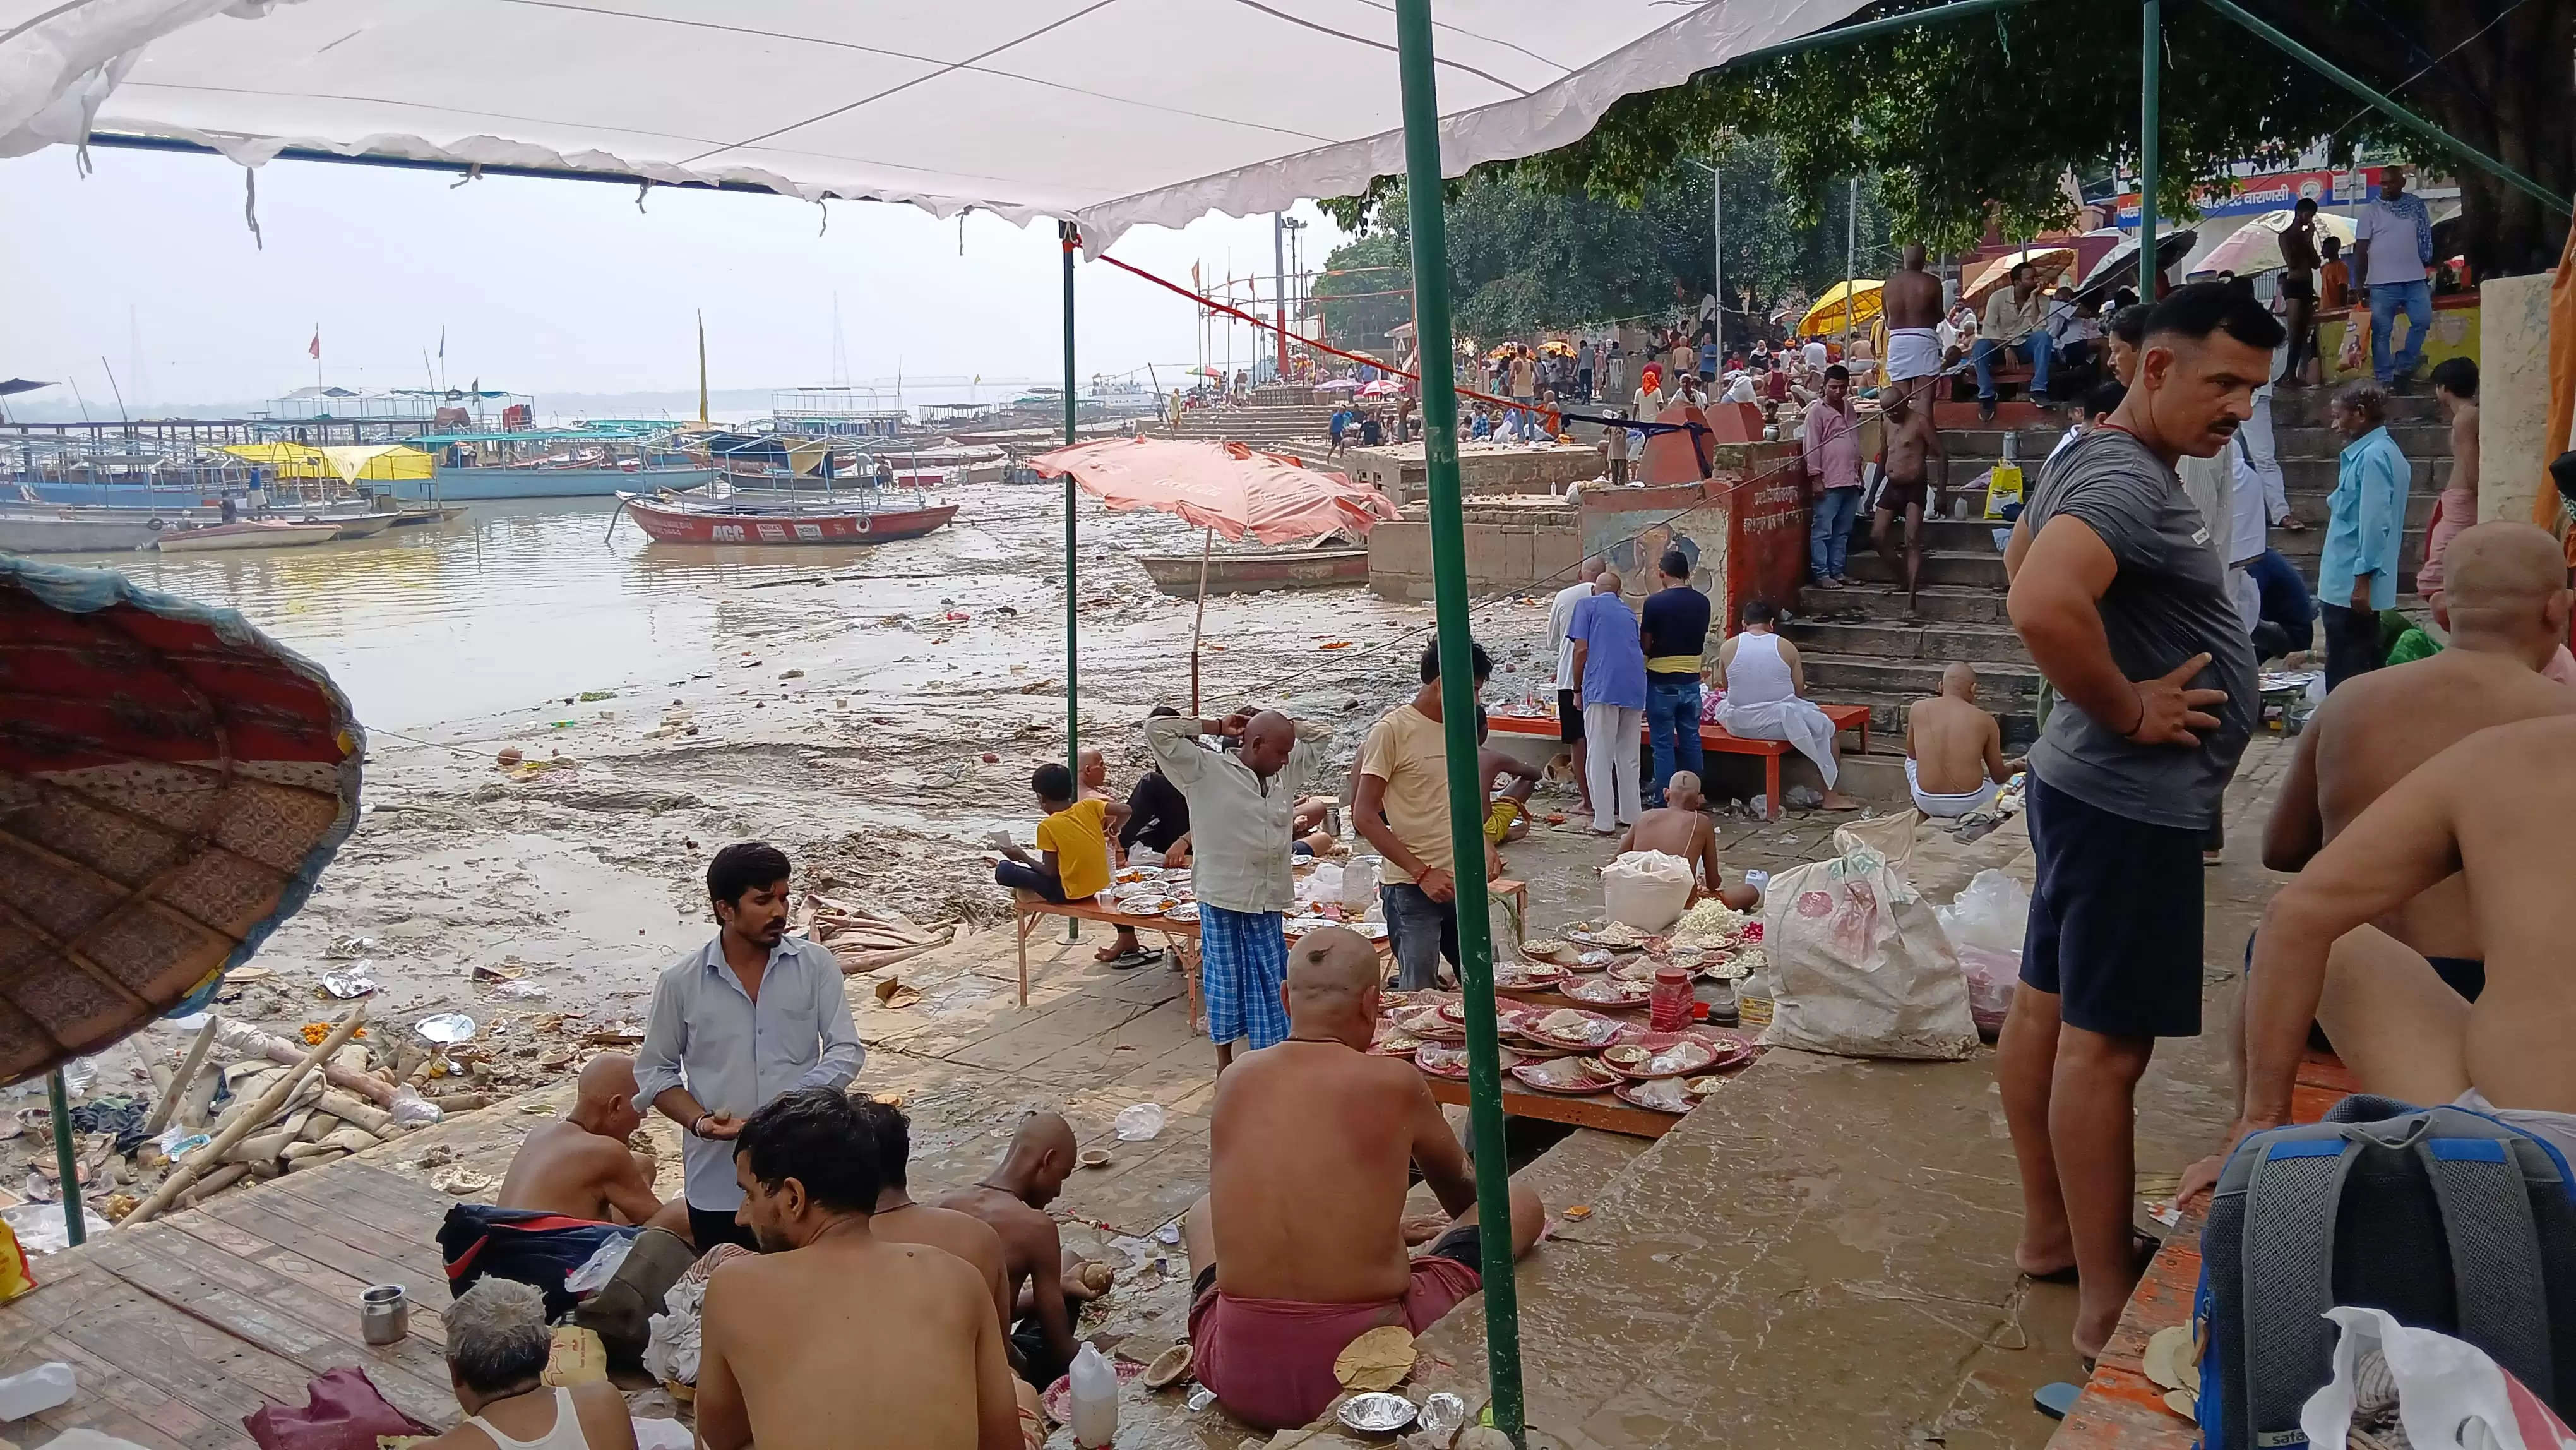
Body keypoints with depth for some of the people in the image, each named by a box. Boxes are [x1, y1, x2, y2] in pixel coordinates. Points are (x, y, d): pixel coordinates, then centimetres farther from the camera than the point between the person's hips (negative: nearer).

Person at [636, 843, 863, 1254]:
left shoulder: (816, 964, -2)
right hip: (718, 1185, 0)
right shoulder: (681, 982, -2)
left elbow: (846, 1050, -3)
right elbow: (654, 1071, 6)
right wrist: (700, 1122, -12)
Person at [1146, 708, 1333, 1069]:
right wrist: (1217, 727, -6)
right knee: (1226, 981, 8)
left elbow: (1320, 735, 22)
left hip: (1268, 902, 5)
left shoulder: (1288, 772, 9)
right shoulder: (1207, 771, -8)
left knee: (1271, 982, 9)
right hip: (1222, 899, -5)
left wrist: (1279, 725, 7)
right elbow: (1156, 731, -13)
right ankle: (1225, 1065, 22)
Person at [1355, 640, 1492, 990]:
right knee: (1419, 994, -3)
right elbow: (1364, 817, -14)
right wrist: (1422, 872, -18)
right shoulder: (1392, 730, -11)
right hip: (1410, 886, -7)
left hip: (1458, 883, 7)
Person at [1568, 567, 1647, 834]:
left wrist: (1578, 689, 7)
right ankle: (1630, 816, 19)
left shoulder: (1588, 605, 8)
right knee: (1629, 756, 15)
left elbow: (1581, 650, -2)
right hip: (1634, 688, 5)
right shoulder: (1628, 613, 25)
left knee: (1600, 756, -1)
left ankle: (1604, 822, -3)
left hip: (1602, 687, -5)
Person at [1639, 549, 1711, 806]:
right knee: (1691, 740, 12)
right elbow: (1702, 639, 11)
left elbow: (1645, 645, -8)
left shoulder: (1655, 602, -13)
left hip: (1662, 681, -4)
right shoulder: (1702, 602, 2)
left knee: (1663, 742, 2)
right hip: (1691, 681, 4)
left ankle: (1664, 801, 6)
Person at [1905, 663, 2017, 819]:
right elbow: (1999, 776, 5)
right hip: (1969, 804, -1)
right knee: (2001, 779, 32)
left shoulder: (1918, 709, -2)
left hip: (1927, 803, 1)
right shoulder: (1985, 720, -5)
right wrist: (2013, 766, 29)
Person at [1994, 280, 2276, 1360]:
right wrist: (2125, 710, -24)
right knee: (2105, 1041, -4)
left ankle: (2049, 1232, 31)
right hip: (2133, 799, -11)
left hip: (2091, 787, 11)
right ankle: (2108, 1304, 5)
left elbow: (2023, 552, 29)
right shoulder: (2126, 481, -22)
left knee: (2049, 1006, 16)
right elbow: (2041, 605, -39)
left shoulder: (2100, 461, 11)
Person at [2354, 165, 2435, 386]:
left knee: (2423, 320, -4)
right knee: (2382, 331, -2)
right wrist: (2360, 283, -5)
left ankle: (2403, 365, 11)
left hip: (2415, 279, 3)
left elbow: (2426, 238, 17)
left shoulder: (2416, 205, 9)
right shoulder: (2370, 211, 1)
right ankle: (2385, 378, 3)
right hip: (2383, 282, -3)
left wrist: (2429, 267, 12)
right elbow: (2361, 249, 0)